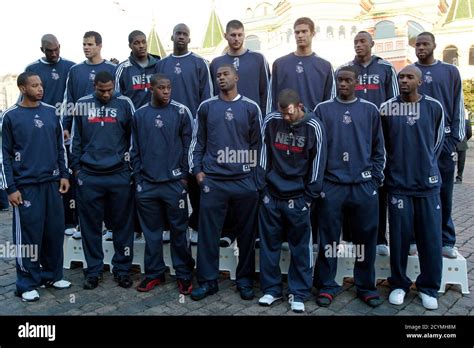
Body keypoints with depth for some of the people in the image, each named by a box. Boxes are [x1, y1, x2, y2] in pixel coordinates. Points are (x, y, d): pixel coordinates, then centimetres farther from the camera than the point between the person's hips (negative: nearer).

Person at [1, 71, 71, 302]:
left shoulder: (50, 112, 8)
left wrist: (64, 175, 8)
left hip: (52, 183, 4)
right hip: (26, 185, -4)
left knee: (55, 231, 8)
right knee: (28, 234, 0)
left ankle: (52, 275, 23)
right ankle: (27, 284, 13)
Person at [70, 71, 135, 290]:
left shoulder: (124, 104, 1)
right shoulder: (82, 105, 5)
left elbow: (134, 135, 5)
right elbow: (75, 138, 9)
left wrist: (132, 165, 2)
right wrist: (76, 168, 6)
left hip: (120, 175, -1)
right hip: (89, 176, 1)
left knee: (123, 224, 6)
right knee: (91, 225, 8)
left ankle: (122, 269, 19)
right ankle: (93, 270, 21)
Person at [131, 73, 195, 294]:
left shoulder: (181, 112, 0)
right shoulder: (139, 114, 8)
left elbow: (188, 145, 0)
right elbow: (135, 149, 10)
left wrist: (184, 175, -4)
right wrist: (138, 177, 4)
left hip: (174, 183, -2)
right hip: (147, 184, 3)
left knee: (178, 230, 5)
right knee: (151, 232, 11)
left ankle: (184, 275, 17)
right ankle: (154, 273, 25)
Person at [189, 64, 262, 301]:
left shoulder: (251, 108, 7)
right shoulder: (206, 107, 9)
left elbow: (257, 143, 8)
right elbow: (198, 141, 10)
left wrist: (255, 174, 1)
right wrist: (197, 170, 1)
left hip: (245, 180, 0)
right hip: (212, 180, 1)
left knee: (246, 233, 7)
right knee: (208, 232, 3)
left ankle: (245, 281, 22)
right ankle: (207, 280, 16)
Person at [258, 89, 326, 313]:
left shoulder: (313, 127, -6)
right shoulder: (270, 121, -2)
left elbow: (317, 163, -4)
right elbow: (263, 154, 5)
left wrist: (309, 197, -4)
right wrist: (261, 185, 3)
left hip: (298, 198, -2)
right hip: (271, 194, 2)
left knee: (300, 247, 7)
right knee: (269, 244, 10)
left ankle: (299, 293, 21)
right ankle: (271, 289, 26)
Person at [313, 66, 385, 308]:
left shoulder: (370, 110, 9)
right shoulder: (323, 109, 6)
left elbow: (379, 148, 11)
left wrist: (376, 178, 3)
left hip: (364, 186, 1)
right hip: (331, 185, -1)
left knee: (366, 237, 8)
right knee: (328, 237, 5)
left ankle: (366, 286, 23)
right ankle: (327, 286, 18)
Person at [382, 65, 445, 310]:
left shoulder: (434, 107, 2)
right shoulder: (387, 109, 0)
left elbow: (437, 142, 13)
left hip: (428, 183, 1)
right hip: (398, 183, -1)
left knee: (430, 237, 5)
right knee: (399, 236, 4)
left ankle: (428, 287, 21)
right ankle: (399, 284, 20)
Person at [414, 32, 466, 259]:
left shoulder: (450, 72, 10)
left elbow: (458, 106, 7)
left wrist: (455, 138, -1)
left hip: (443, 140, 1)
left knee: (444, 193, 3)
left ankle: (446, 241, 12)